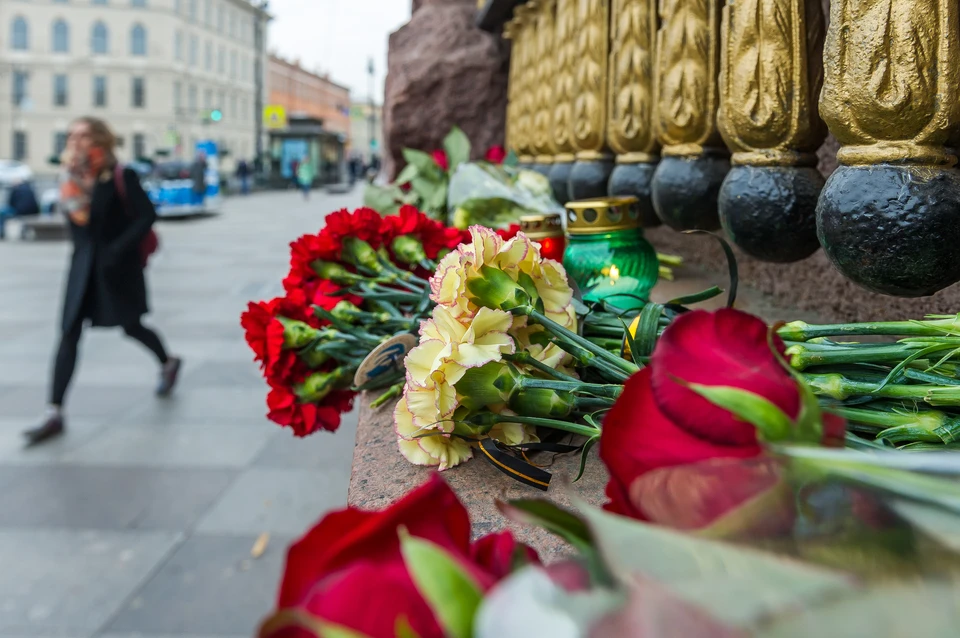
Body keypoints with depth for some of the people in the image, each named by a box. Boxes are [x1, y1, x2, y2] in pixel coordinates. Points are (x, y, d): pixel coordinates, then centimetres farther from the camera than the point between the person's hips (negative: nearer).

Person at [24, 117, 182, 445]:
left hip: (117, 266, -5)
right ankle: (55, 413, -4)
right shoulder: (72, 180, 5)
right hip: (84, 266, 5)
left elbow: (147, 215, -16)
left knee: (130, 325, 11)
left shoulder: (122, 177, -11)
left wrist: (119, 249, -22)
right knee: (69, 334, -3)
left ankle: (168, 363, 43)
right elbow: (76, 223, 14)